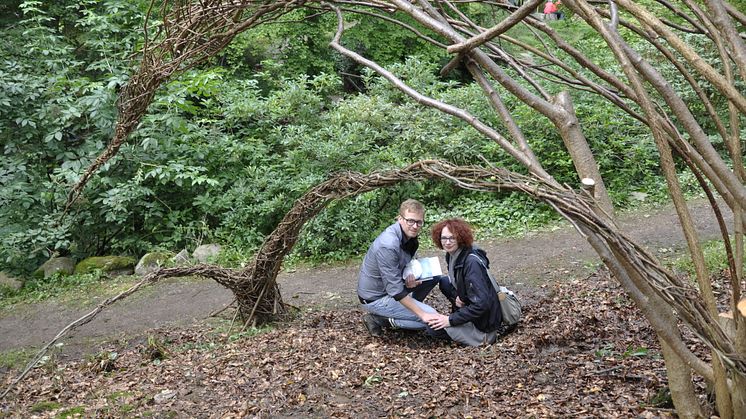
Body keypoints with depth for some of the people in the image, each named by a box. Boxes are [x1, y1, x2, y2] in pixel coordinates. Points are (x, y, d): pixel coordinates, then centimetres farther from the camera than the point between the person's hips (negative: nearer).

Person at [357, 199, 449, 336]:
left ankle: (406, 308, 13)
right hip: (376, 298, -9)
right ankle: (378, 319, -4)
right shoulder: (388, 245, -30)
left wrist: (409, 279, -9)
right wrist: (422, 314, -25)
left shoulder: (410, 237, -2)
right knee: (431, 318, -15)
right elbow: (395, 290, -29)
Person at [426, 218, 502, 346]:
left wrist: (451, 320, -24)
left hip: (484, 323, -9)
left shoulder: (471, 263, -26)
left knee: (434, 328, -16)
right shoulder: (451, 255, 0)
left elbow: (481, 304, -29)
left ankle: (482, 336, -5)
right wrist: (457, 297, -5)